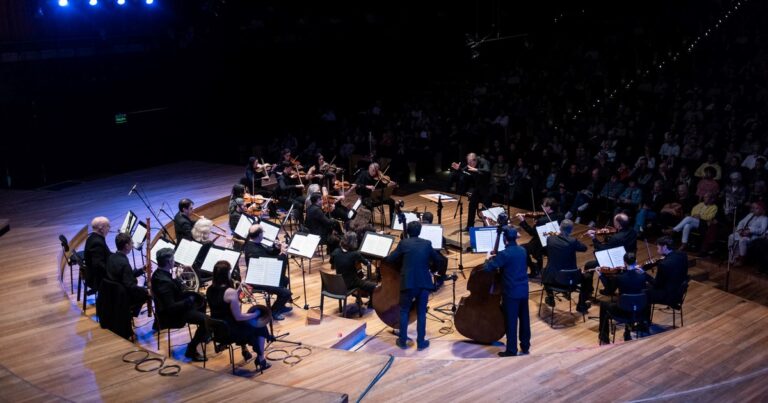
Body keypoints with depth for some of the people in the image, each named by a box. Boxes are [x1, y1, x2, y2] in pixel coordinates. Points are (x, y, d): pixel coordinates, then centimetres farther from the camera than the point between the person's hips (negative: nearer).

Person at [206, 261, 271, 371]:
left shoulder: (210, 290, -2)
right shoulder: (230, 292, -26)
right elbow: (238, 317, -22)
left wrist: (237, 292, 6)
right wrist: (256, 314, -8)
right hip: (229, 330, -8)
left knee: (245, 324, 34)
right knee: (260, 327, 13)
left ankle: (245, 351, 45)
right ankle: (261, 360, 20)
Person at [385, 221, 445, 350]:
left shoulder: (404, 243, -3)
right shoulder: (427, 244, 4)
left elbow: (389, 259, 1)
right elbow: (438, 260, 15)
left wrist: (401, 255, 19)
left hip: (408, 282, -2)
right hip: (424, 282, 2)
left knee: (404, 311, 13)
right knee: (421, 313, 11)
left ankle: (403, 341, 16)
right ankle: (421, 342, 13)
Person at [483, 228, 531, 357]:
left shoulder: (504, 254, -18)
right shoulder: (522, 251, 6)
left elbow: (489, 267, -18)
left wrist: (489, 258, 2)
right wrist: (497, 258, 21)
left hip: (511, 292, -7)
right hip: (523, 290, 7)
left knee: (511, 321, 0)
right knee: (524, 319, 15)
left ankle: (511, 350, 6)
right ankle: (525, 346, 25)